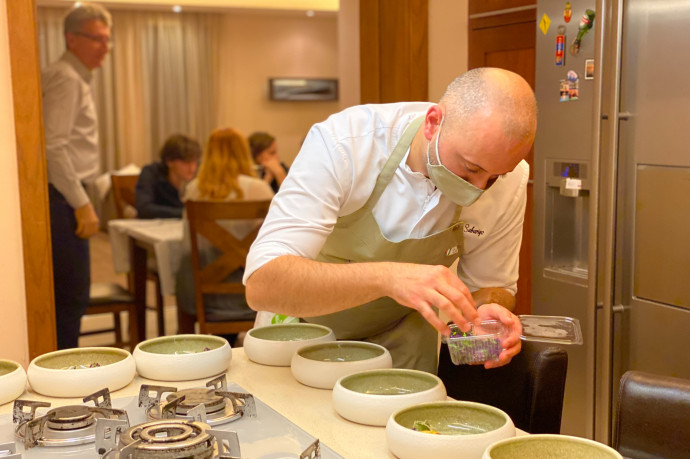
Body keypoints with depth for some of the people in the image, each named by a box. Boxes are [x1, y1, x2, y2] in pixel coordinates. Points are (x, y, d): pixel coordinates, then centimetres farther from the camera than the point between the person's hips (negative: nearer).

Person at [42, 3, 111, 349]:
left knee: (71, 294, 14)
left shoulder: (76, 78, 19)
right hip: (63, 200, -10)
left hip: (66, 198, 10)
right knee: (71, 295, -6)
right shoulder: (65, 79, -12)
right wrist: (82, 204, -19)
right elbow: (53, 148, -21)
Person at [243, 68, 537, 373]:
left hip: (401, 344, 0)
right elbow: (262, 285, -38)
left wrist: (487, 311, -27)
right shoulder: (342, 143, -31)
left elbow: (493, 286, -3)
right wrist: (386, 277, -52)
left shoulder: (509, 178, -18)